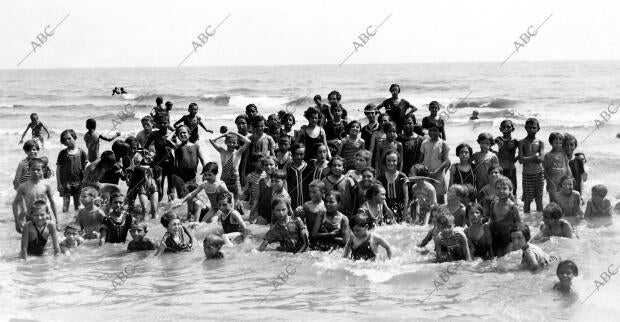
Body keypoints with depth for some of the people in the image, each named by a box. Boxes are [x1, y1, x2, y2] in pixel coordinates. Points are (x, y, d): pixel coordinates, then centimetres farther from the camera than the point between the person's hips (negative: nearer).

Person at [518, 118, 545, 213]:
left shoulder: (540, 143, 3)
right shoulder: (522, 143, -1)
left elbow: (541, 159, -10)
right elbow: (521, 160, -11)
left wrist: (527, 158, -12)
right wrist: (534, 156, -13)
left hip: (539, 174, 2)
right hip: (527, 175, -2)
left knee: (539, 200, 7)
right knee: (527, 200, 1)